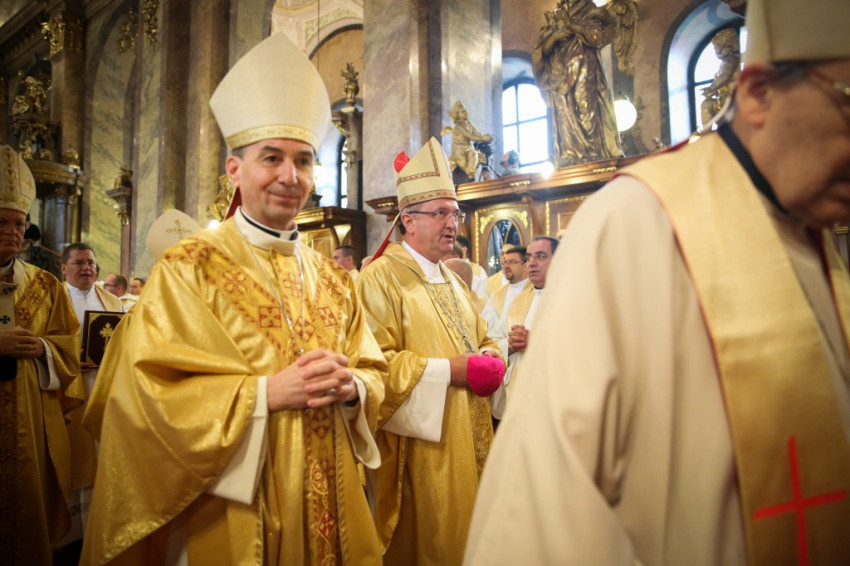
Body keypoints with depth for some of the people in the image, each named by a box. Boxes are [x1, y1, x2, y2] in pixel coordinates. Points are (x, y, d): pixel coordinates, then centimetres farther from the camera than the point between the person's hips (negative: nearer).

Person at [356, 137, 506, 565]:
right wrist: (449, 370, -21)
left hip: (469, 437, 8)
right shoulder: (381, 278, -13)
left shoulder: (451, 279, 14)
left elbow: (482, 339, 20)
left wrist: (489, 362, -2)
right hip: (422, 448, -8)